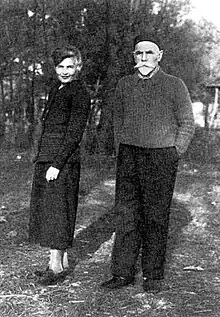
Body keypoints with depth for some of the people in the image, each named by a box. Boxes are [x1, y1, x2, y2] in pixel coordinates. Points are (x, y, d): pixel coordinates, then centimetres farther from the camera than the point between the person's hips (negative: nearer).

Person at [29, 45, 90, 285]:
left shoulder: (79, 94, -10)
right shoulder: (57, 88, 16)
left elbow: (74, 133, -15)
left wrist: (57, 164, -19)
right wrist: (42, 158, 17)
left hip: (63, 159, -9)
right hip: (45, 156, 9)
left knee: (57, 210, -3)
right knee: (45, 209, 12)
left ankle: (57, 267, 7)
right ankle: (61, 261, 22)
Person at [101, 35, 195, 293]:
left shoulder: (174, 85, -1)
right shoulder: (124, 85, 9)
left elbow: (187, 124, 4)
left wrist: (173, 155, -2)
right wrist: (120, 153, 10)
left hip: (161, 158, -3)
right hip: (128, 156, 3)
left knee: (156, 218, 1)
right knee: (125, 214, 1)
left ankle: (153, 276, 12)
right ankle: (123, 272, 10)